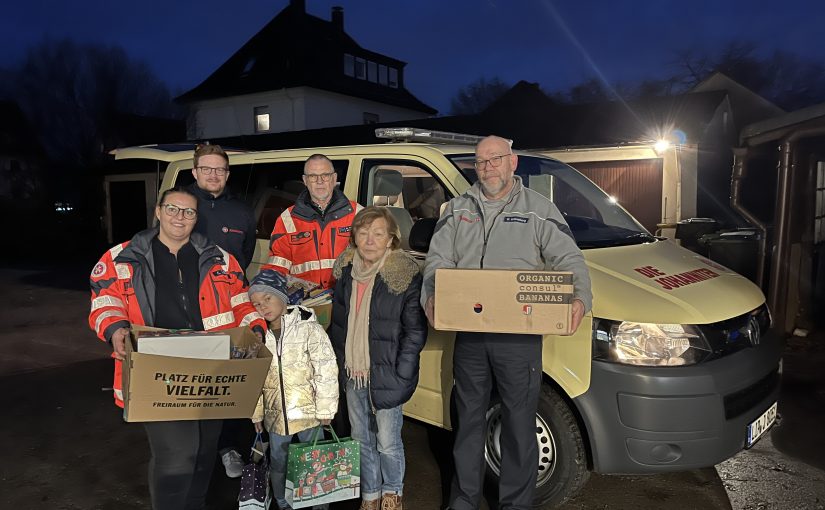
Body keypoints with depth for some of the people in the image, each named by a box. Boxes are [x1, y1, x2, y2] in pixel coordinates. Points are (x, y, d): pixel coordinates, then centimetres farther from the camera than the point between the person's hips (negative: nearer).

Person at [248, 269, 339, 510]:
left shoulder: (308, 328, -14)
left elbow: (326, 370, -14)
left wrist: (324, 410, -12)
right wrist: (257, 413, 12)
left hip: (308, 411, -4)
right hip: (275, 415, 4)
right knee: (277, 464, 19)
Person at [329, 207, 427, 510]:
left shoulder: (405, 275, -13)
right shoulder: (346, 272, 4)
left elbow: (415, 331, -12)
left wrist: (400, 376, -15)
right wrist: (340, 363, 9)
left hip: (385, 376, -5)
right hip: (352, 374, 5)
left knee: (387, 442, 6)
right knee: (362, 439, 18)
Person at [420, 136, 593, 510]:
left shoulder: (539, 209, 4)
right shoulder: (458, 209, 11)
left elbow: (569, 259, -2)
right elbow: (438, 259, 4)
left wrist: (580, 298, -20)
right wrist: (431, 296, -14)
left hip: (520, 337, -3)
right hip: (468, 335, 3)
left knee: (519, 423, 6)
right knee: (468, 419, 16)